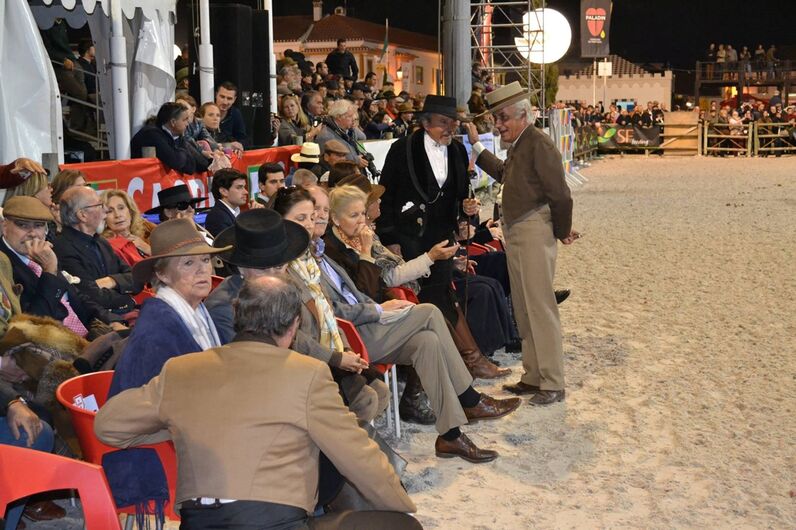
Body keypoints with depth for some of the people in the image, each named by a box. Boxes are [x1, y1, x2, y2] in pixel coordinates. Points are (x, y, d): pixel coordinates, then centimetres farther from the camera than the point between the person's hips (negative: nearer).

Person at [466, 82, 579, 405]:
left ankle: (552, 384, 2)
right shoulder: (519, 145, 14)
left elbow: (560, 195, -17)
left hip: (534, 233, -10)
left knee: (540, 307, -6)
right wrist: (476, 146, 32)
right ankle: (532, 377, 24)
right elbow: (504, 173, 33)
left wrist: (562, 232, -4)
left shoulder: (539, 145, -16)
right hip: (515, 233, 10)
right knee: (523, 309, 14)